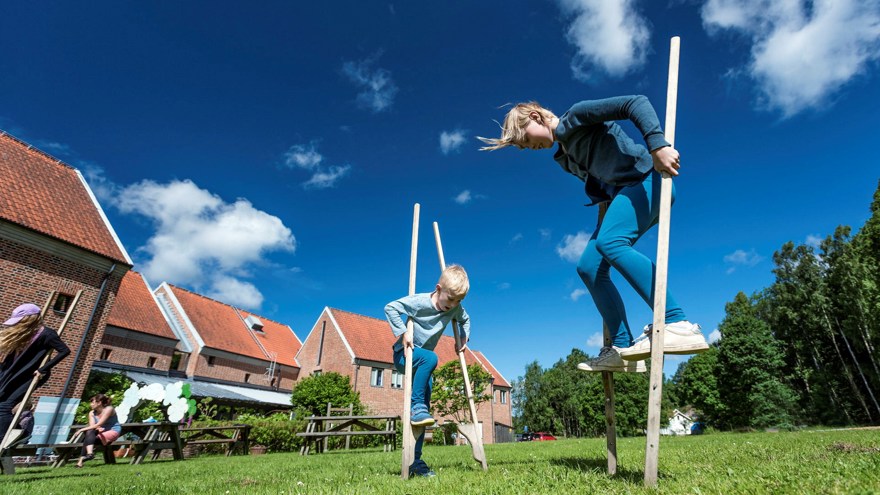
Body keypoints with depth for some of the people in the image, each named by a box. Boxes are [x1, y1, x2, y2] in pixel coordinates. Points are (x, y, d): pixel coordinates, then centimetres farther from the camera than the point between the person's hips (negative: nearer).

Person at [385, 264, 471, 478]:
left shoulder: (456, 309, -6)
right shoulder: (419, 301, -23)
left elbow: (465, 321, 16)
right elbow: (391, 308, -19)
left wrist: (464, 339, 3)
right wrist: (401, 333, -24)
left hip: (422, 361, 6)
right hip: (404, 354, -5)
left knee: (423, 411, 1)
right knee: (430, 358, -38)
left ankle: (415, 461, 9)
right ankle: (416, 406, -24)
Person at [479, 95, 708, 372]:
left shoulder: (577, 115, -5)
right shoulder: (564, 157, 20)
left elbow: (636, 103, -15)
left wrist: (658, 145, -27)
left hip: (646, 178, -9)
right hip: (624, 194, 9)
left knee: (610, 242, -33)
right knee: (589, 267, -3)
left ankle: (678, 325, -35)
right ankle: (623, 348, -2)